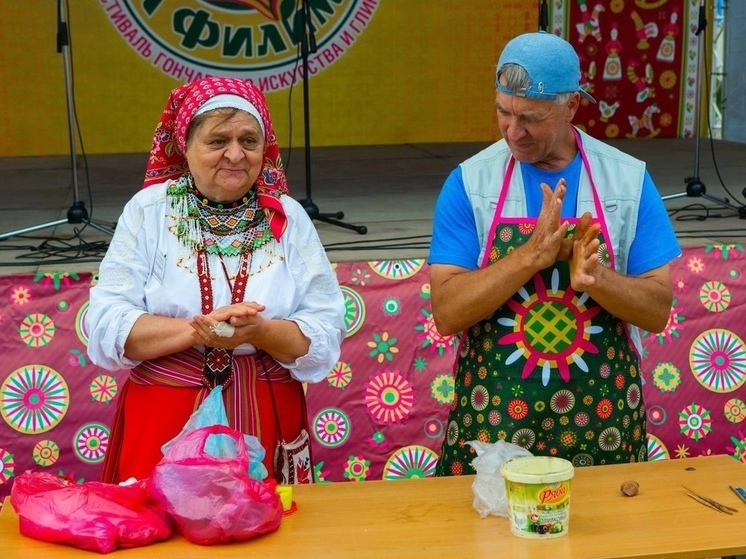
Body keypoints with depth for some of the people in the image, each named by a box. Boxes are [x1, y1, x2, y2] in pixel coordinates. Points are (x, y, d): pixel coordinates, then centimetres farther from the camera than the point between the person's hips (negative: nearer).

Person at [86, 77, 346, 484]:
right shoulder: (148, 211, -1)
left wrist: (259, 332, -21)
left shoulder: (288, 218, 2)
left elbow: (326, 335, -3)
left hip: (264, 423, 1)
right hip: (165, 423, -1)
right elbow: (106, 328, -9)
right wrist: (198, 328, -22)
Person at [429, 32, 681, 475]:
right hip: (493, 421, -1)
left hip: (603, 423, 1)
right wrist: (530, 255, -25)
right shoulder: (470, 182, -6)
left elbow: (657, 310, -4)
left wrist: (594, 276, -23)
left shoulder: (629, 179, -3)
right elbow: (447, 313, -13)